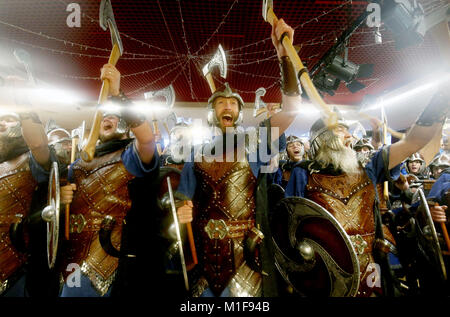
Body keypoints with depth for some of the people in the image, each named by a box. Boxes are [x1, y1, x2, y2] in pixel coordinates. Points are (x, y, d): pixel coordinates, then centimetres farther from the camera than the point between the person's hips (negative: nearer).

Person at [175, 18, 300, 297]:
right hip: (206, 256, 2)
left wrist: (284, 53, -18)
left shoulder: (254, 145, 1)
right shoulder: (197, 157, 7)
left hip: (247, 256, -1)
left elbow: (292, 108, -10)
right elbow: (184, 204, 11)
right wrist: (182, 214, -12)